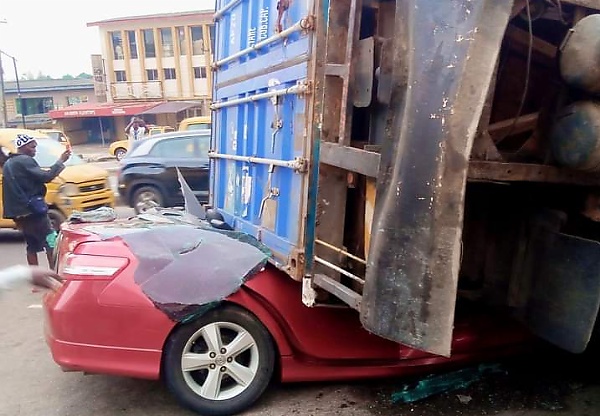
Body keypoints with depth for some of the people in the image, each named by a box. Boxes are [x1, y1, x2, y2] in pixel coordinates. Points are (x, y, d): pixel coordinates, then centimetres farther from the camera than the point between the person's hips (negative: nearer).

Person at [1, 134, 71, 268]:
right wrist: (61, 161, -13)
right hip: (32, 209, -9)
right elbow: (46, 177, -20)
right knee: (51, 241, -6)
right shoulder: (25, 161, -12)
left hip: (19, 212, 9)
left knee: (32, 245, 13)